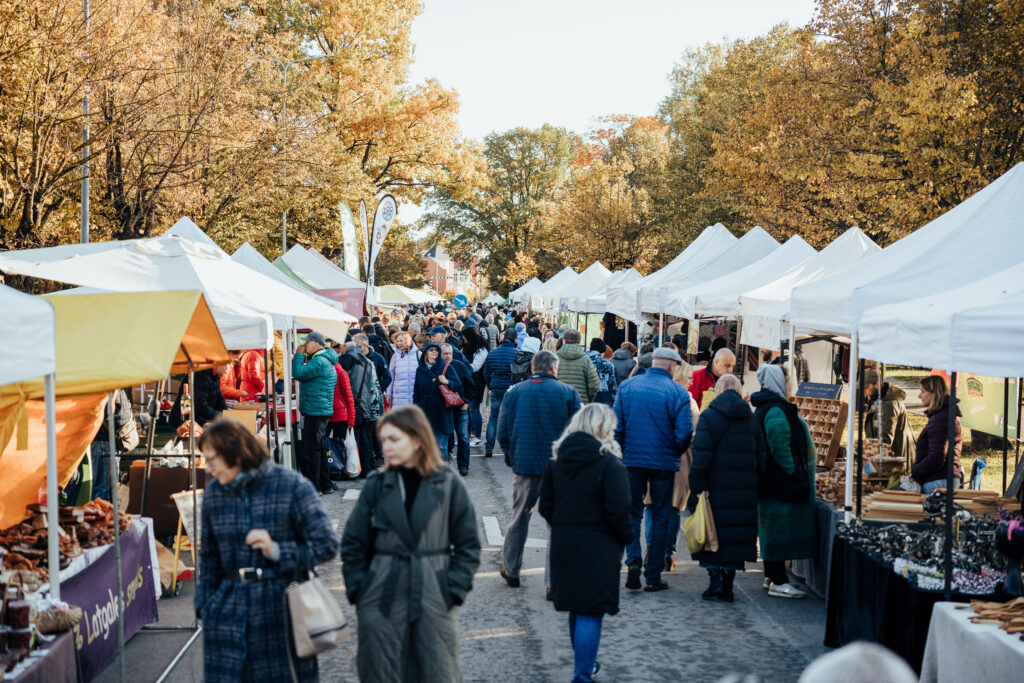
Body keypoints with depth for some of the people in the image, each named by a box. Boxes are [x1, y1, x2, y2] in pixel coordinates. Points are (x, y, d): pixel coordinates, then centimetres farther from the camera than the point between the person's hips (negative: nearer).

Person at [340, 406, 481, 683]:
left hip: (434, 605, -1)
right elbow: (353, 544, 8)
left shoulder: (449, 485, -1)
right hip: (381, 603, 1)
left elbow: (468, 545, 3)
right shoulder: (376, 486, 3)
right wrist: (358, 590, 0)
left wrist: (454, 590, -5)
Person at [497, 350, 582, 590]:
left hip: (525, 465, 2)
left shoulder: (514, 392, 3)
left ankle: (510, 570, 30)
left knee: (519, 519, 18)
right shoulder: (568, 392, -3)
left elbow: (502, 433, 4)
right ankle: (554, 581, 1)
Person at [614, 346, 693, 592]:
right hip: (664, 463, -2)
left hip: (632, 459, 2)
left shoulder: (627, 386, -1)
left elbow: (616, 425, -1)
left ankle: (633, 560, -6)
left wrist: (623, 451, 12)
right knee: (660, 516, 8)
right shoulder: (677, 392, -9)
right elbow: (684, 432, -11)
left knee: (632, 511, 14)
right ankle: (653, 575, 10)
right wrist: (675, 452, 8)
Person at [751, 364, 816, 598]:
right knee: (781, 528, -7)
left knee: (772, 529, 16)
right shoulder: (776, 411, -19)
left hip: (769, 480, 11)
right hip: (781, 482, -11)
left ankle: (771, 576, 24)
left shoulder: (764, 408, 15)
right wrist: (793, 472, -16)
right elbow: (780, 447, -24)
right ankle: (778, 582, -5)